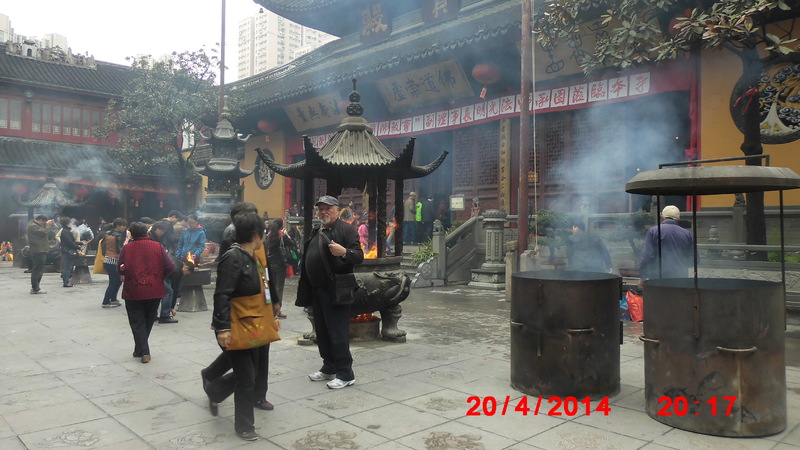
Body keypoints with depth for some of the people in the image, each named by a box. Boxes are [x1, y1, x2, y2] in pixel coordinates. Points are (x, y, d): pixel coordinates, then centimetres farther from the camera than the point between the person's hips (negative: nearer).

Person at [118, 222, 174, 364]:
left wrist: (130, 276, 14)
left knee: (137, 322, 9)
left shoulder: (127, 248, -6)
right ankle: (140, 349, 29)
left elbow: (122, 270, -6)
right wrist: (159, 279, 7)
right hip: (155, 291, 2)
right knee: (148, 321, 19)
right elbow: (169, 267, -9)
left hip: (133, 292, -2)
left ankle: (144, 352, 0)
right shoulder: (158, 246, -4)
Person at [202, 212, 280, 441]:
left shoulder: (251, 258, 10)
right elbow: (221, 296, -24)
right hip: (235, 329, -9)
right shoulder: (233, 258, -19)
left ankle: (213, 391, 41)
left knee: (250, 374, 17)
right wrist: (223, 328, -28)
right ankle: (244, 426, 19)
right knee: (246, 378, 0)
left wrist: (272, 316, 19)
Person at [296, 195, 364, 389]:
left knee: (338, 333, -4)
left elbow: (359, 256, -14)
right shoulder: (315, 232, 18)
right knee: (322, 333, 15)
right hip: (316, 290, 8)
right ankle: (329, 368, 28)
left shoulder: (346, 229, -7)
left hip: (335, 290, -8)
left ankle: (345, 374, 6)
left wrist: (344, 252, -35)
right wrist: (304, 289, 19)